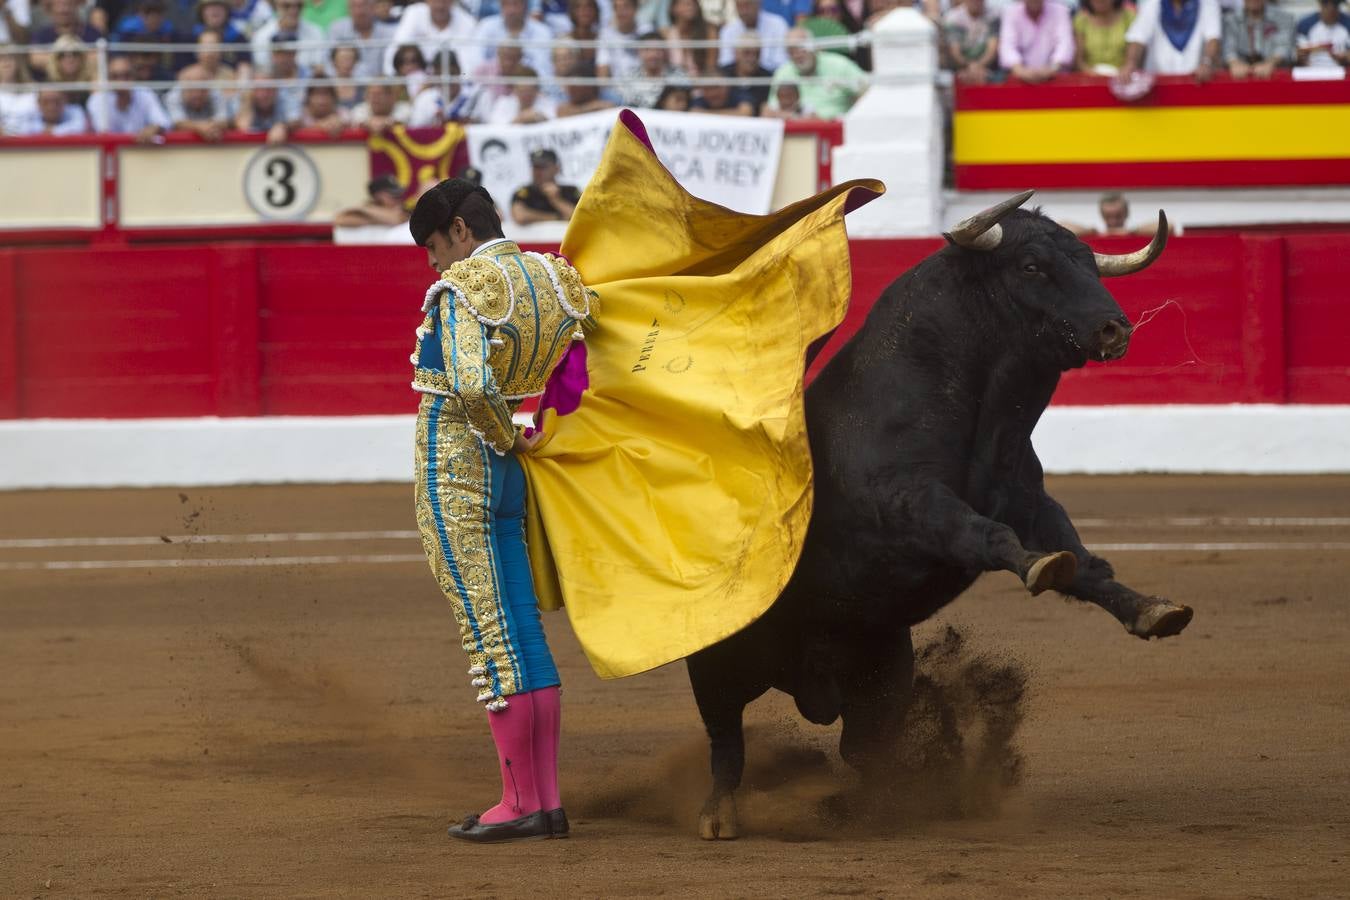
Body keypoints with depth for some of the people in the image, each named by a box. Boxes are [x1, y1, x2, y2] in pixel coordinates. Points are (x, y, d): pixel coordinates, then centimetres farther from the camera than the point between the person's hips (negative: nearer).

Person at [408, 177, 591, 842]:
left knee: (489, 637, -4)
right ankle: (546, 800, 11)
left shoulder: (461, 288, -15)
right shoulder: (549, 277, 9)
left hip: (451, 468, -8)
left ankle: (520, 803, -2)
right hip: (503, 474, 8)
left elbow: (471, 384, -27)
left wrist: (508, 439, -12)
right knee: (523, 635, 10)